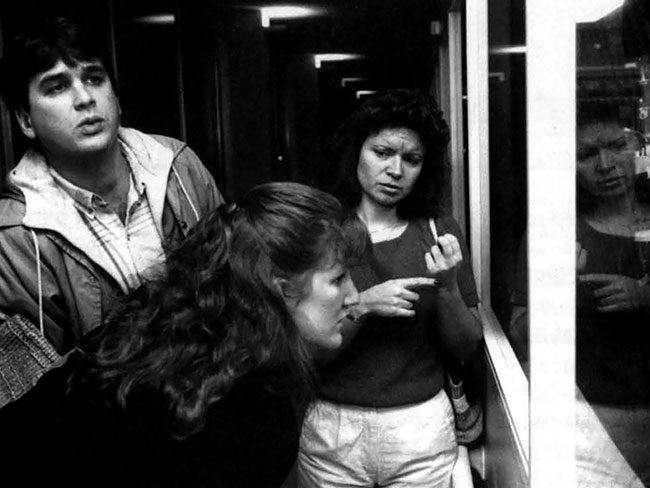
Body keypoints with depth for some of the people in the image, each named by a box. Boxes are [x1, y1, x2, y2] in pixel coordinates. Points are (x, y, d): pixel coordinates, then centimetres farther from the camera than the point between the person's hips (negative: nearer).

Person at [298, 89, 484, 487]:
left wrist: (447, 287, -16)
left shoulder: (439, 230, -1)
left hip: (420, 425, 2)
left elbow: (467, 348, 0)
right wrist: (362, 306, -22)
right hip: (332, 426, -1)